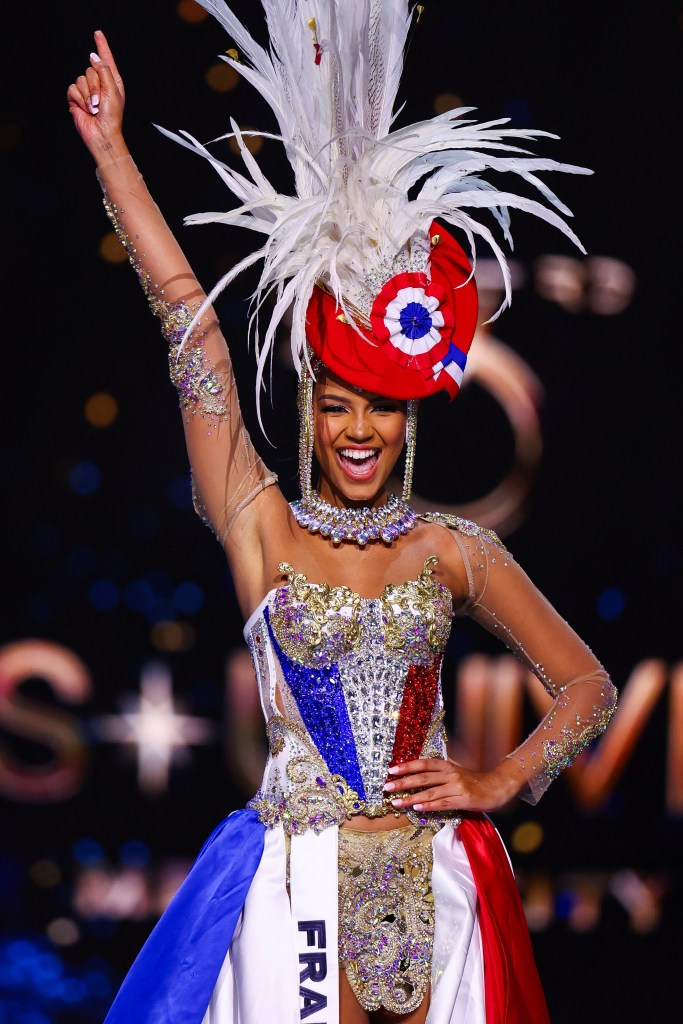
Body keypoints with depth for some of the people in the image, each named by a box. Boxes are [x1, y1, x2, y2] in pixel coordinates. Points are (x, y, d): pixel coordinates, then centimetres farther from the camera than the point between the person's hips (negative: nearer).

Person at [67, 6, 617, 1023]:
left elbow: (588, 687, 12)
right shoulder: (262, 530, 1)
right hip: (298, 885, -1)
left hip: (432, 882, 1)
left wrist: (501, 781, -3)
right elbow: (190, 330, -2)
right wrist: (110, 153, -4)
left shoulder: (457, 550, 5)